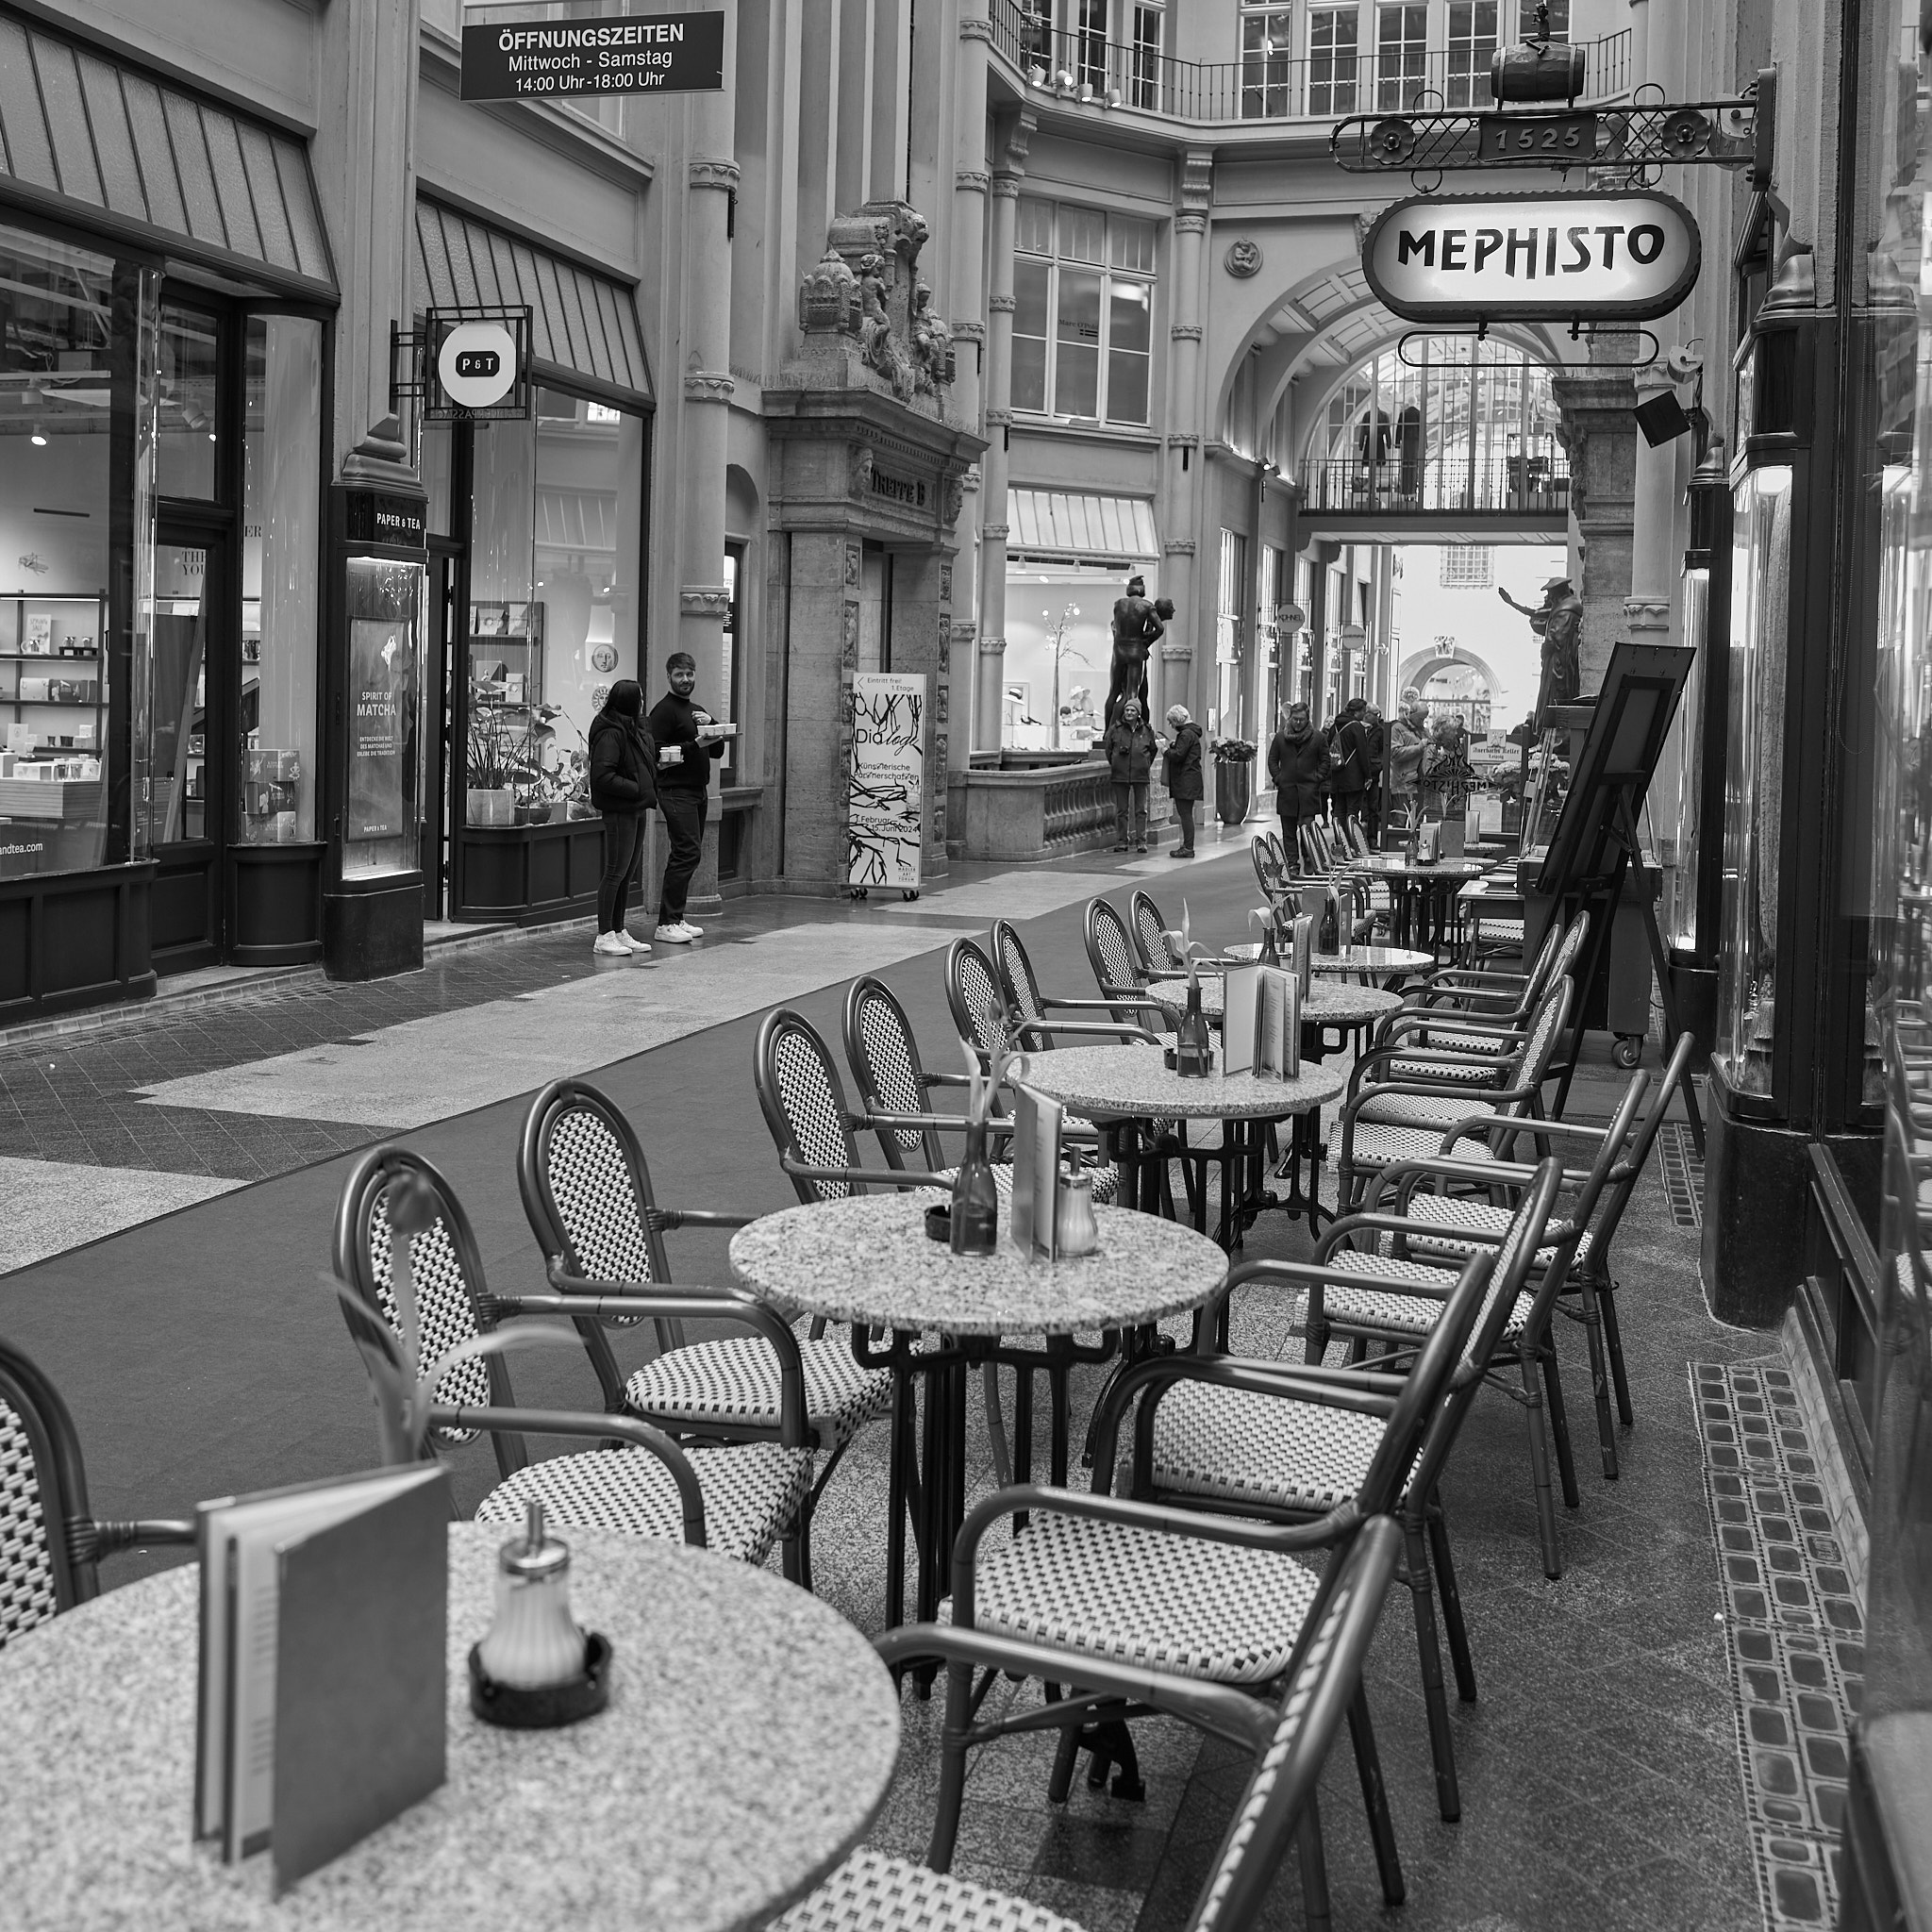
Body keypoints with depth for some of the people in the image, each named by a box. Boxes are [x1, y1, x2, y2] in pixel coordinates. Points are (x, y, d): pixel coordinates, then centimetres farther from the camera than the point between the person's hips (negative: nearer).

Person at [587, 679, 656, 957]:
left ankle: (619, 932, 20)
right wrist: (637, 789, -19)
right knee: (616, 871, -7)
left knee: (629, 872, 13)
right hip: (619, 811, -10)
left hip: (636, 809, 10)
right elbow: (603, 776, -21)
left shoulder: (634, 730, 15)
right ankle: (604, 936, -2)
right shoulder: (611, 734, -16)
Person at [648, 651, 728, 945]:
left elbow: (718, 751, 17)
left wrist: (711, 725, 1)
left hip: (698, 791, 9)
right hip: (676, 791, -9)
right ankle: (667, 923, -14)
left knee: (686, 855, 9)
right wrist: (694, 745, -21)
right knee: (687, 853, -15)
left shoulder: (698, 711, 21)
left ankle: (675, 918, 14)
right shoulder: (664, 710, -7)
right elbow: (657, 753, -17)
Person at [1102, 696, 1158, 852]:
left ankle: (1141, 841, 4)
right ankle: (1123, 841, 10)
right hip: (1120, 775, 0)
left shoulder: (1146, 730, 3)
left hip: (1140, 775, 0)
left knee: (1141, 810, 0)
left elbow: (1153, 749, 16)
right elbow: (1107, 747, 13)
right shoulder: (1115, 729, 1)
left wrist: (1146, 765, 13)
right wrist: (1114, 762, 11)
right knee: (1122, 810, 4)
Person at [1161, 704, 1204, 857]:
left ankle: (1188, 848, -10)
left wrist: (1168, 748, -2)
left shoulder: (1186, 734, -13)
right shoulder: (1191, 732, 19)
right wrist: (1173, 745, 8)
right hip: (1188, 780, 11)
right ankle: (1187, 846, 15)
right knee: (1185, 814, 12)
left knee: (1185, 813, -9)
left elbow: (1178, 755, -20)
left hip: (1186, 780, -11)